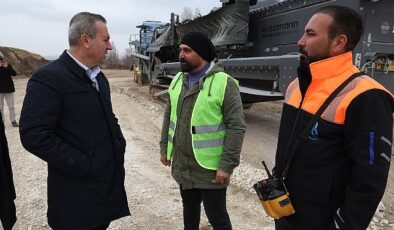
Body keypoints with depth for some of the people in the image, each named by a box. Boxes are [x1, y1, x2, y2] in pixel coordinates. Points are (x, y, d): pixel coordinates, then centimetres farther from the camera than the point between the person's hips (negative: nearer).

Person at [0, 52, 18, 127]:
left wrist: (7, 67, -24)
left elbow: (14, 73, -12)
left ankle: (13, 120, 10)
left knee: (11, 106, 3)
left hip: (9, 89, 0)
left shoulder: (8, 65, 0)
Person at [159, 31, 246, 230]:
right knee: (189, 208, 24)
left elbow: (236, 127, -17)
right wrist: (164, 148, 13)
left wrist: (227, 166, -19)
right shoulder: (178, 80, 6)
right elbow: (169, 117, 13)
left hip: (210, 169, -5)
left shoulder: (224, 83, -15)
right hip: (182, 166, 6)